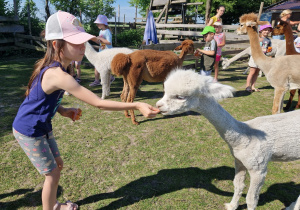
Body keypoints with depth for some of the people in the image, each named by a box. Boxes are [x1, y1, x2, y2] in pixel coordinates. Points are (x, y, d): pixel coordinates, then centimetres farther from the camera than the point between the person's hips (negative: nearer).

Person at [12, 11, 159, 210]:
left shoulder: (53, 67, -5)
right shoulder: (57, 74, -35)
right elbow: (98, 103, -37)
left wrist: (63, 110, -6)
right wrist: (137, 105, -37)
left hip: (42, 127, 9)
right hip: (29, 132, -9)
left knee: (58, 165, 21)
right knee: (53, 174, 6)